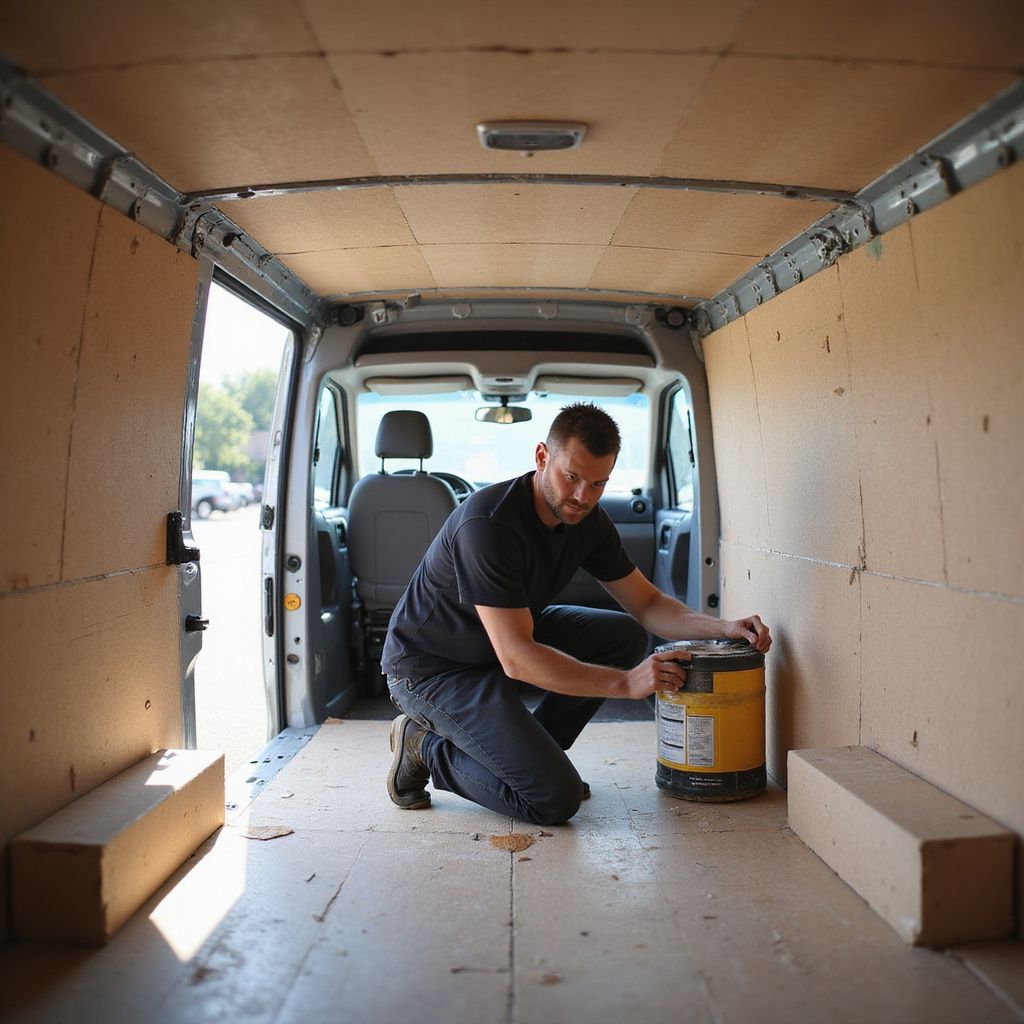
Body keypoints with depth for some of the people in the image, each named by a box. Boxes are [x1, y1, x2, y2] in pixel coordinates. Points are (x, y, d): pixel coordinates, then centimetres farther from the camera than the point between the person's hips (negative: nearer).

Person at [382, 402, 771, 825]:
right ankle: (427, 746, 3)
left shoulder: (588, 521, -6)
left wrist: (724, 628, -13)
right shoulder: (488, 524, -32)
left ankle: (522, 753, 4)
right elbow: (516, 658, -34)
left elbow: (647, 604, 4)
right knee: (555, 798, -18)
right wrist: (625, 682, -35)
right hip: (431, 664, -8)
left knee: (626, 637, -4)